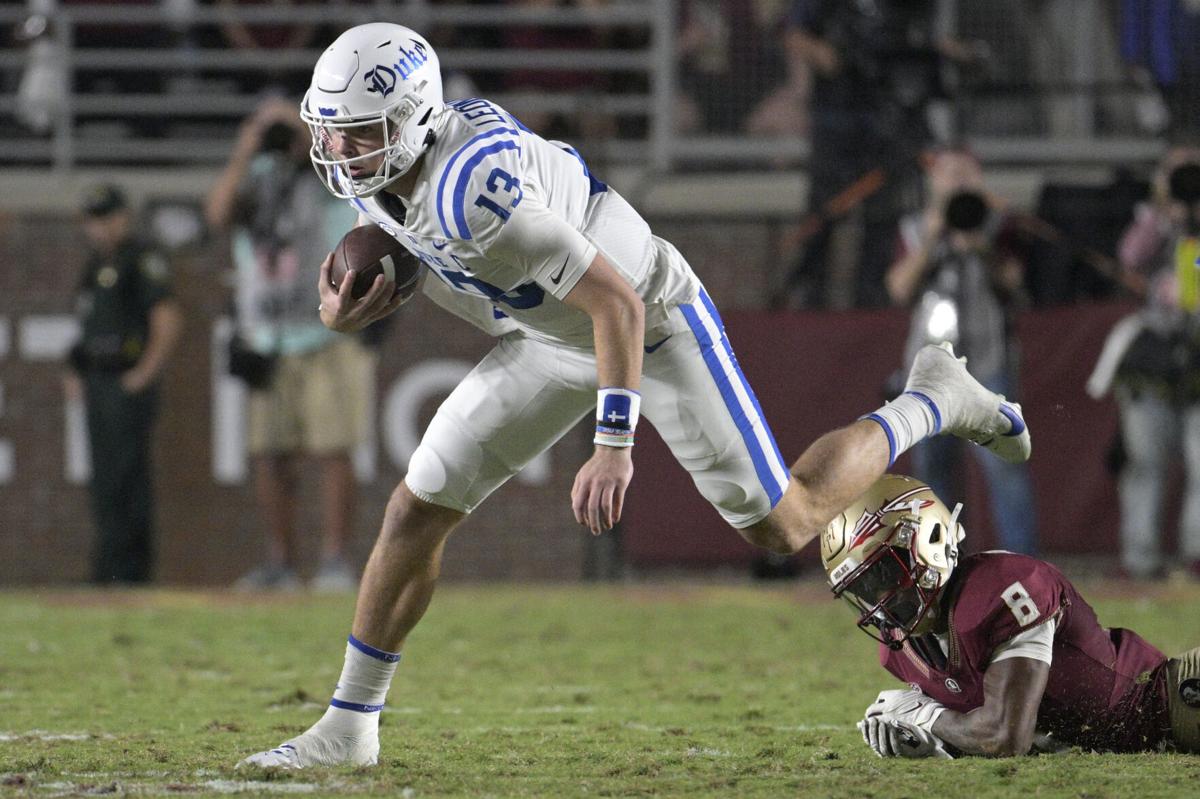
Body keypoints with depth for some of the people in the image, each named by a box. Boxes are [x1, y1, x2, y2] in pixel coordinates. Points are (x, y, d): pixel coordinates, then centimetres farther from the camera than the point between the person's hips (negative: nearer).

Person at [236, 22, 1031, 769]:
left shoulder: (473, 190, -39)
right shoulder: (367, 169, -13)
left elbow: (618, 303, -35)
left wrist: (614, 447, -36)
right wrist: (347, 313, -12)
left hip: (652, 324, -8)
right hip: (552, 337, 8)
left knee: (786, 524, 1)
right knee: (418, 510, -1)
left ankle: (929, 405, 24)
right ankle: (348, 727, 9)